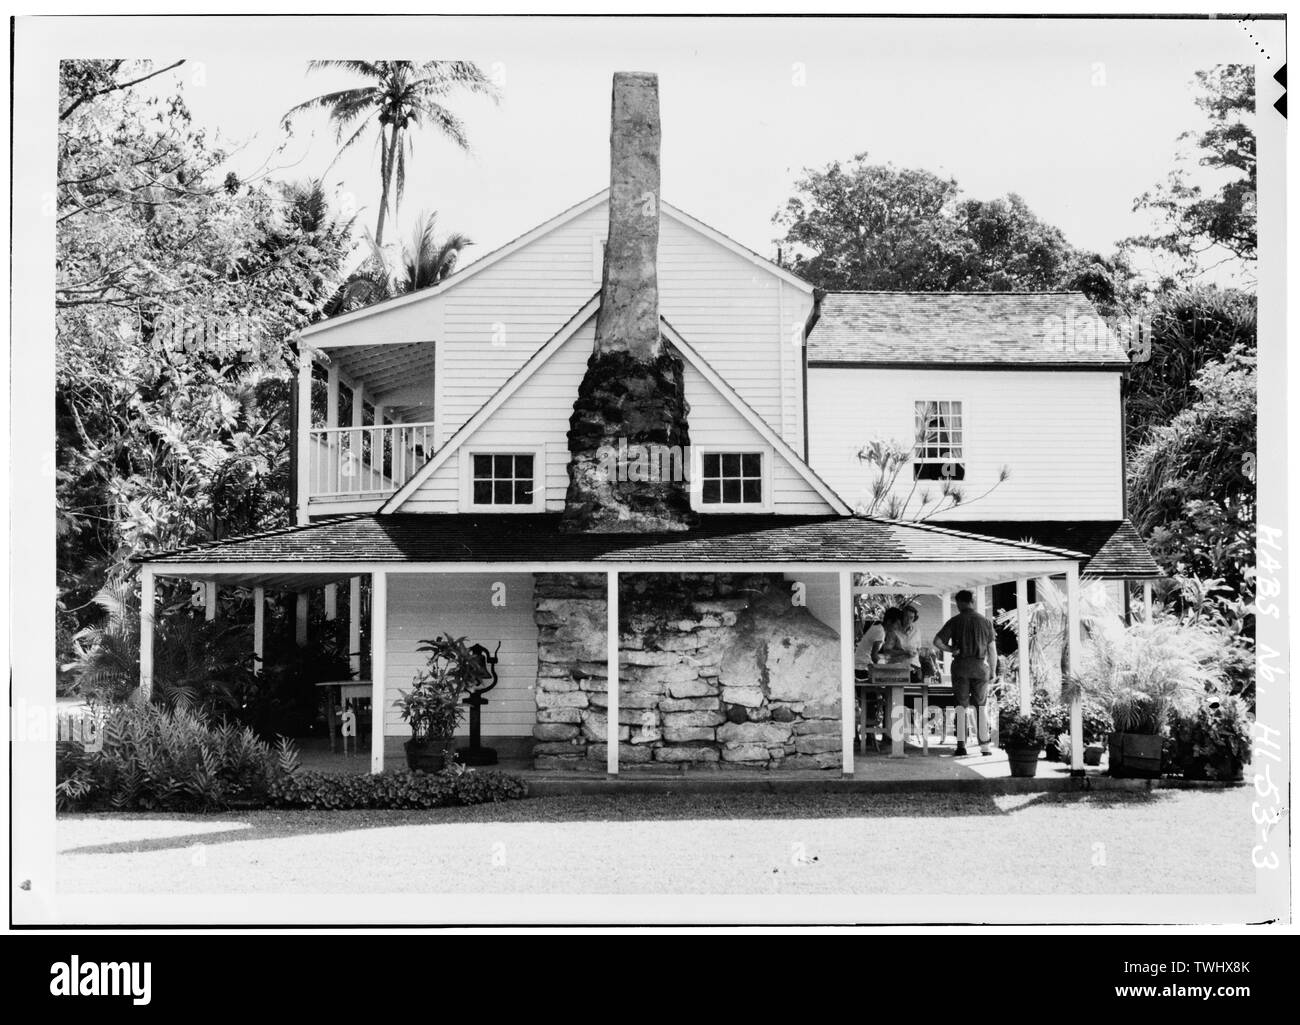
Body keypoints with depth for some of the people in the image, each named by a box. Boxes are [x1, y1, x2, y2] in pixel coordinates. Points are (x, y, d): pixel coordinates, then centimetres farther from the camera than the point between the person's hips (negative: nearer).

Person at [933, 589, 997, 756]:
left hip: (960, 666, -1)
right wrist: (993, 671, 11)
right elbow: (992, 649, 4)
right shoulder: (985, 622, 3)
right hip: (980, 666, 1)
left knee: (961, 706, 4)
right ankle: (984, 746, 7)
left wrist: (952, 649, 5)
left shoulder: (954, 621, 0)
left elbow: (937, 641, -8)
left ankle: (961, 744, -2)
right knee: (981, 706, 8)